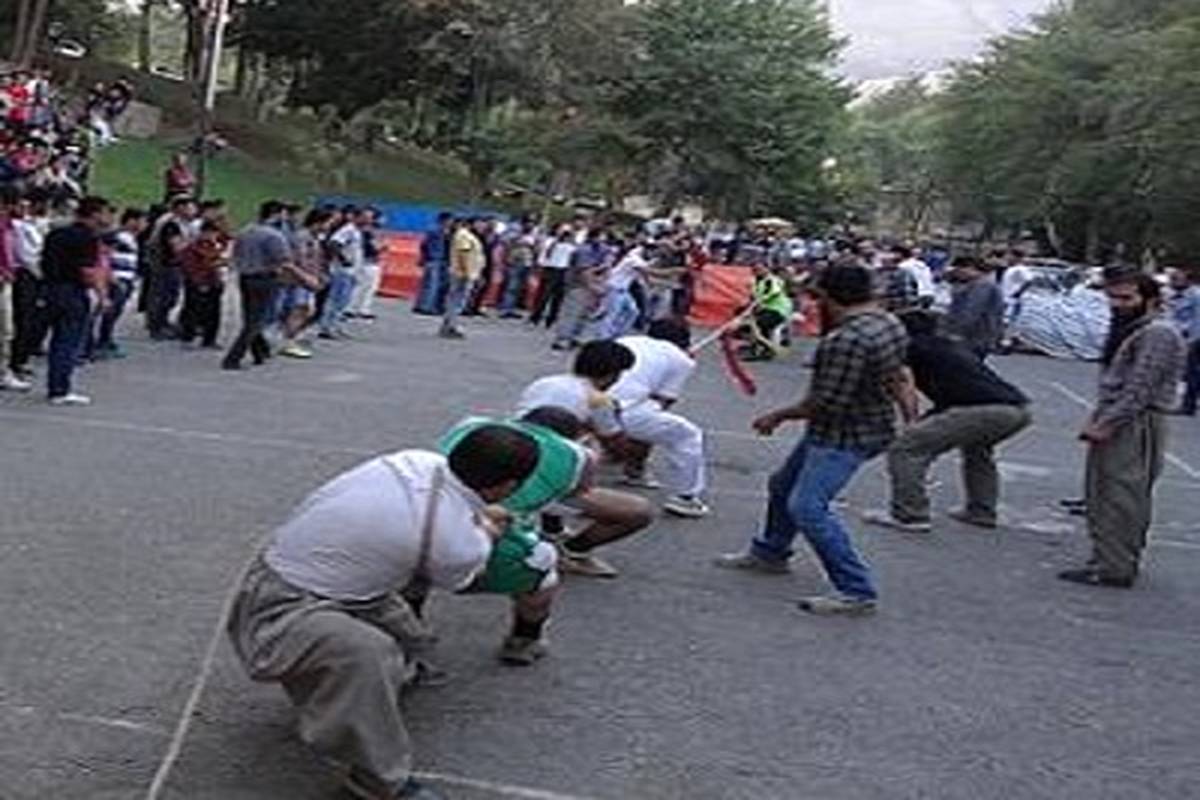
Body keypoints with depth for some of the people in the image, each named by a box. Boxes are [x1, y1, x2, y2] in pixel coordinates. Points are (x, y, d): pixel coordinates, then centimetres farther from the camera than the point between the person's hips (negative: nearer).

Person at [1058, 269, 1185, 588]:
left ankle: (1114, 568, -7)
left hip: (1136, 426, -10)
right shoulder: (1129, 329, 19)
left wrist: (1106, 424, -20)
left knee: (1120, 497, -9)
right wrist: (1097, 418, 11)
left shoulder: (1158, 334, -13)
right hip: (1115, 423, 10)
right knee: (1101, 494, 14)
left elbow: (1140, 390, -20)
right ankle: (1122, 561, 23)